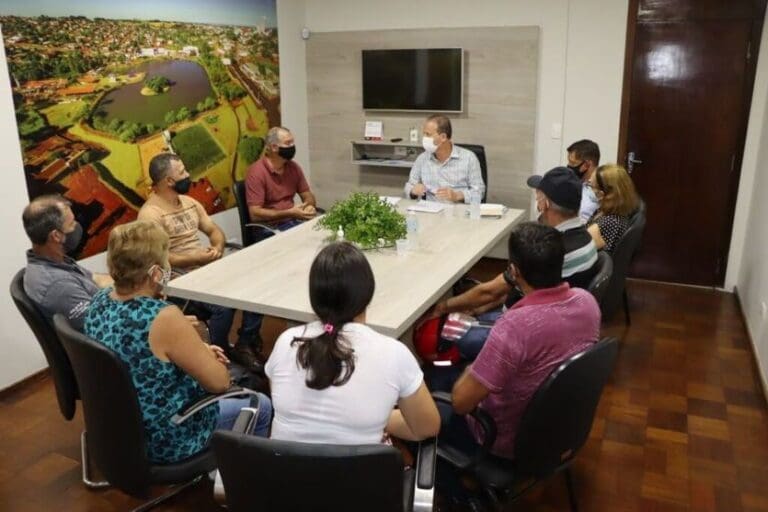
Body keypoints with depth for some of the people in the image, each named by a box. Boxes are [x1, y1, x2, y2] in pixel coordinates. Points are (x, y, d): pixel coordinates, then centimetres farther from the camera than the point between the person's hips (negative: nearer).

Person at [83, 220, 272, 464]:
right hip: (165, 442, -8)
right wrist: (204, 354, -3)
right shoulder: (163, 318, -32)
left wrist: (196, 351, 3)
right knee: (260, 405, 13)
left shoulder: (99, 302, -7)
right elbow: (219, 382, -22)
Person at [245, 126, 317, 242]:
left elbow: (308, 195, 14)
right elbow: (255, 214, -19)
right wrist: (290, 213, -25)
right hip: (269, 228, -6)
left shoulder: (293, 167, 6)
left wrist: (309, 206, -11)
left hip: (294, 220, 6)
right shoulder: (256, 172, -14)